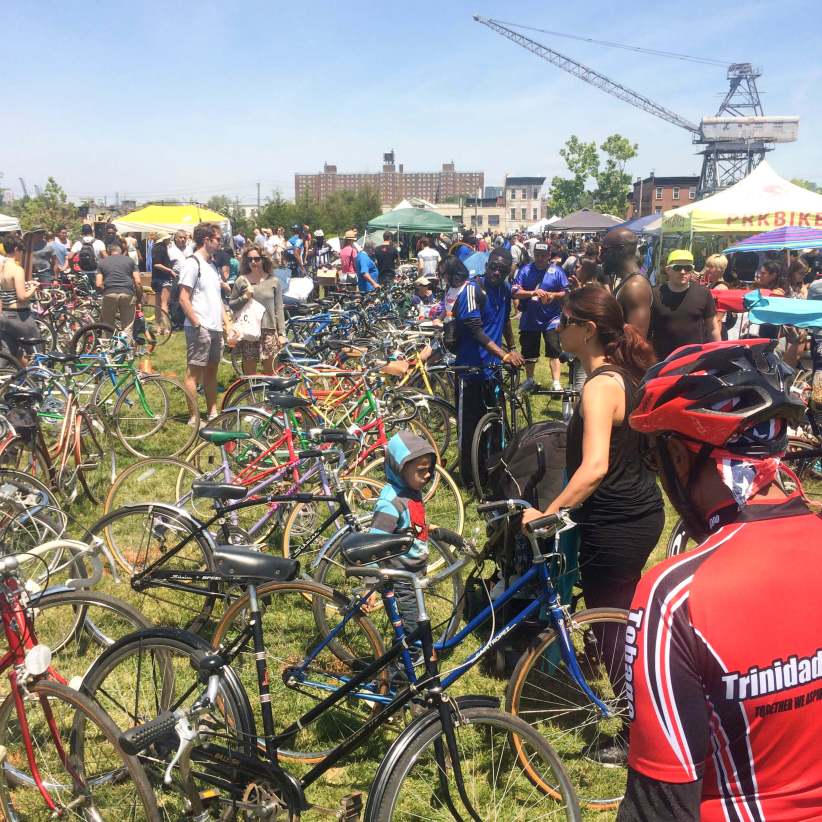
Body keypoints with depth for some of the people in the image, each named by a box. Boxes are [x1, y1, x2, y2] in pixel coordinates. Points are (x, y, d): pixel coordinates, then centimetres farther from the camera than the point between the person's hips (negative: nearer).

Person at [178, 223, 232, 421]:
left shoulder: (211, 265, 16)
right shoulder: (192, 263, -11)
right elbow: (184, 299, -15)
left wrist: (228, 323, 13)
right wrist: (197, 324, -18)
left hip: (215, 328, 9)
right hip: (200, 329, -9)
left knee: (211, 370, 15)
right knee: (194, 372, -1)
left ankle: (212, 412, 23)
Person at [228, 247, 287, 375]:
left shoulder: (274, 281, 4)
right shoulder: (241, 281, 4)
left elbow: (279, 309, 5)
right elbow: (231, 305, 8)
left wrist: (282, 333, 1)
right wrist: (244, 298, -11)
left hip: (268, 331, 0)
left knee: (270, 371, 3)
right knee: (249, 373, 4)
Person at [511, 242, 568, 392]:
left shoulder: (556, 271, 0)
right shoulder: (525, 270, 1)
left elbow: (567, 293, 1)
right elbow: (514, 292, -7)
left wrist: (553, 295, -17)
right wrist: (532, 293, -21)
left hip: (551, 318, -2)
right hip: (529, 319, 2)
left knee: (554, 351, -8)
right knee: (529, 351, 12)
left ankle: (556, 382, -4)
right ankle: (529, 380, 30)